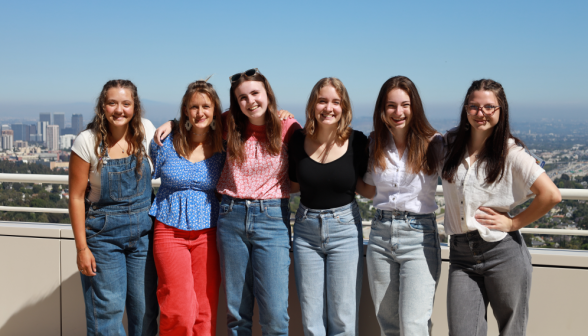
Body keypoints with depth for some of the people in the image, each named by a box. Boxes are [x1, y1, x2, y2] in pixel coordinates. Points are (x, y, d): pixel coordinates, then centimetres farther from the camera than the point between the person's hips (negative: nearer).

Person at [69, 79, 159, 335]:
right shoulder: (87, 141, -11)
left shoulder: (145, 130, -3)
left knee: (145, 310, 10)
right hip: (104, 233, -2)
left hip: (143, 232, 3)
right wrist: (81, 247, -8)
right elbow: (76, 197, -7)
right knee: (107, 310, 1)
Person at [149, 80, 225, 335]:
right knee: (180, 313, -9)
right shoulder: (166, 142, -1)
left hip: (207, 234, 1)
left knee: (204, 312, 4)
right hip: (170, 231, -1)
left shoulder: (223, 147, 0)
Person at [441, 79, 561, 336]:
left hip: (503, 252, -3)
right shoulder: (450, 143, 5)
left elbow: (551, 195, -12)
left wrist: (513, 223, -9)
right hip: (461, 256, 3)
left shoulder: (511, 152, -6)